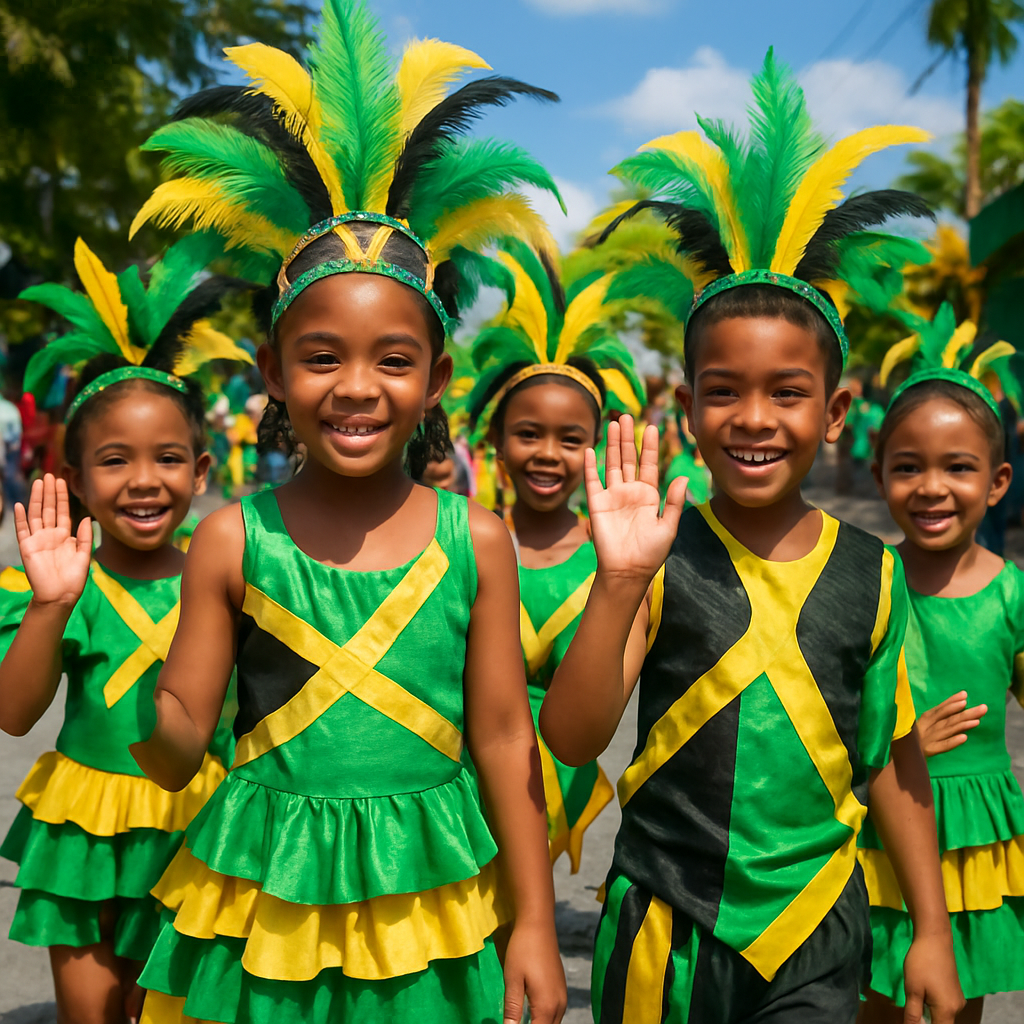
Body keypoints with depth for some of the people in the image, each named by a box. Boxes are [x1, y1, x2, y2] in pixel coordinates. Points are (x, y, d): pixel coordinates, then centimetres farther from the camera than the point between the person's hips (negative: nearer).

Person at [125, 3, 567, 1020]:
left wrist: (534, 926, 3)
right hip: (264, 920, 0)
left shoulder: (472, 540, -6)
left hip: (430, 914, 0)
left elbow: (502, 738, 0)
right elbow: (177, 750, -3)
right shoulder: (233, 538, -7)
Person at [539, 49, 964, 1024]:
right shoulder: (666, 556, -10)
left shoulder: (870, 571, -3)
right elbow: (571, 738, -18)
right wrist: (620, 582, -29)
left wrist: (931, 933, 7)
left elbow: (891, 761, 6)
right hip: (663, 924, -1)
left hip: (814, 933, 1)